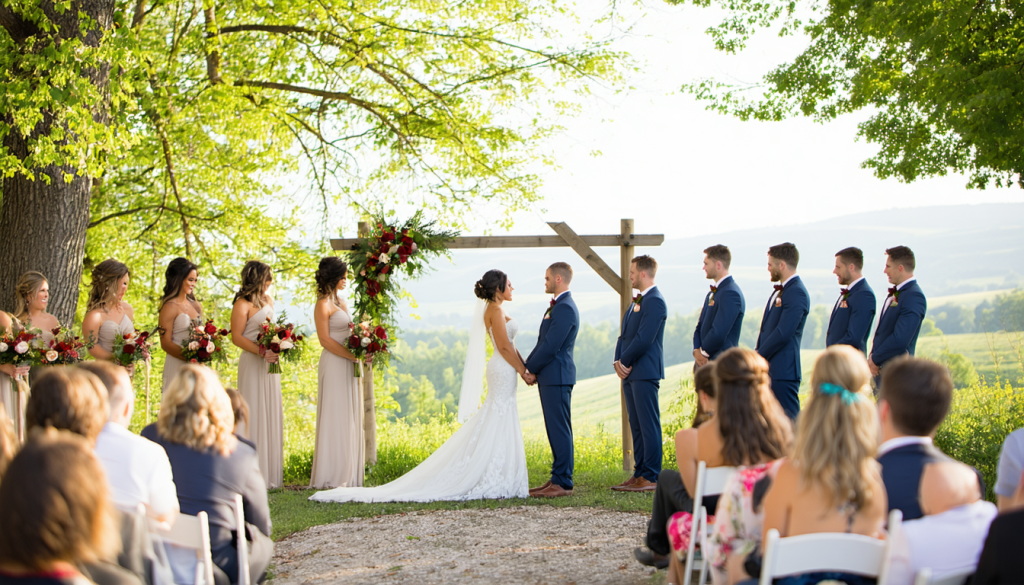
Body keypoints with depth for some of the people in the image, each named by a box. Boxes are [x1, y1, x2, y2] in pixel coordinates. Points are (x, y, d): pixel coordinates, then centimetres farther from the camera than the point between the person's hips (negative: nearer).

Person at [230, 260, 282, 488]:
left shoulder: (268, 300, 15)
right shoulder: (242, 305, -10)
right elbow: (237, 337, -14)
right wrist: (261, 351, -23)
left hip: (270, 363, 8)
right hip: (252, 364, -8)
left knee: (272, 415, 9)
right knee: (254, 416, -6)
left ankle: (270, 474, 14)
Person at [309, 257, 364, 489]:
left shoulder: (341, 302, 16)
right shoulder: (323, 305, -10)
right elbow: (325, 340, -15)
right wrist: (354, 356, -16)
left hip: (348, 365, 9)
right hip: (334, 365, -9)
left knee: (350, 418, 8)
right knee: (335, 418, -6)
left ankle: (346, 474, 12)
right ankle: (331, 476, -2)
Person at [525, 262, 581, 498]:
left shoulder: (565, 308, -16)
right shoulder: (557, 306, 18)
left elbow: (551, 346, -19)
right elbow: (543, 342, 18)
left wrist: (531, 369, -9)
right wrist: (528, 366, 7)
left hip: (557, 376, -10)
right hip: (550, 377, 10)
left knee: (559, 429, -8)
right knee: (555, 429, 12)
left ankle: (563, 483, -6)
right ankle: (557, 478, 17)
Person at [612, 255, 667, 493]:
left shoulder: (655, 301, -13)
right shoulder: (637, 301, 19)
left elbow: (643, 339, -19)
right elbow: (625, 335, 20)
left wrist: (625, 361, -9)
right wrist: (618, 361, 5)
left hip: (645, 372, -10)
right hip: (630, 373, 10)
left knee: (649, 425, -7)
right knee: (636, 426, 11)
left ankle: (651, 477, -6)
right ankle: (639, 474, 15)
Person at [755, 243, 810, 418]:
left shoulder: (796, 293, -15)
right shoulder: (780, 291, 17)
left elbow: (783, 333, -21)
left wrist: (758, 357, -13)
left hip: (783, 371, -10)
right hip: (769, 369, 10)